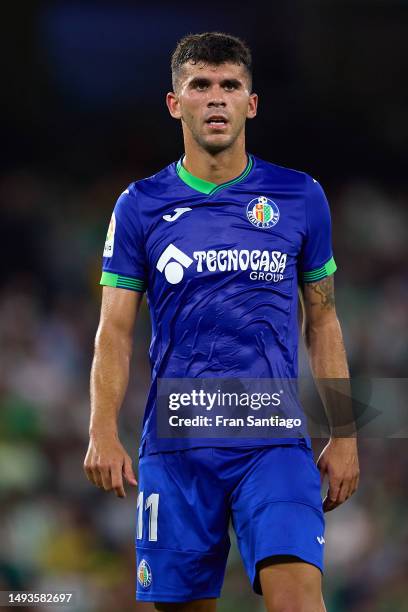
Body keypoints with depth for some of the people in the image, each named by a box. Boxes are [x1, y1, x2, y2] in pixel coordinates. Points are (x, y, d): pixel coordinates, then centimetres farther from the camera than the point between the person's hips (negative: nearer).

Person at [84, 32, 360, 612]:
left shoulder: (300, 197, 8)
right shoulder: (140, 206, 6)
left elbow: (323, 320, 14)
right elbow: (116, 329, 6)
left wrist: (343, 437, 8)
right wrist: (103, 430, -9)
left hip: (274, 443, -1)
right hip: (175, 448, 1)